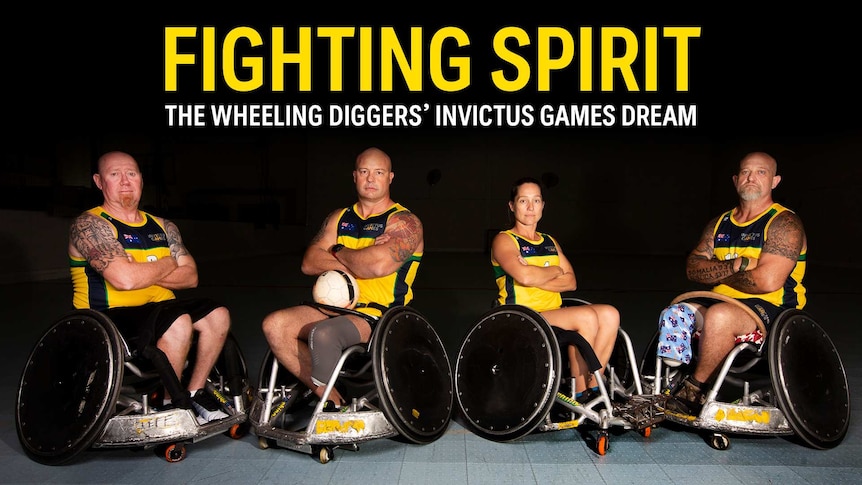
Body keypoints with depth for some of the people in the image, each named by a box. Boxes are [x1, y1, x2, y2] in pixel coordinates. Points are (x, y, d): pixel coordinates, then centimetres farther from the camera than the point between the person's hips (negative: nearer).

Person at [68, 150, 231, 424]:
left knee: (216, 315, -15)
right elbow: (124, 279, -24)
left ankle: (195, 392, 0)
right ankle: (169, 404, -11)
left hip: (159, 309, 7)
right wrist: (167, 264, -7)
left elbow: (190, 277, 3)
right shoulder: (89, 225, -9)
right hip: (108, 319, -7)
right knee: (179, 323, -31)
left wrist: (144, 273, -12)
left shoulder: (163, 227, 12)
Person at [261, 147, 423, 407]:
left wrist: (339, 252, -5)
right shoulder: (339, 218, 15)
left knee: (322, 333, -33)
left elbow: (380, 265, -23)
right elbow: (309, 263, 1)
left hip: (378, 315, -6)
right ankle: (329, 396, -6)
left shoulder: (404, 222, -4)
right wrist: (359, 260, -12)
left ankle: (330, 405, -5)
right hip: (334, 307, 7)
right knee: (274, 324, -14)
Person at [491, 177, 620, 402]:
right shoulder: (503, 241, -2)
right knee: (586, 316, -26)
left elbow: (571, 282, 6)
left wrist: (537, 277, -11)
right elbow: (525, 277, -22)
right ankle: (579, 393, -13)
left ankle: (593, 386, -8)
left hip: (554, 314, 7)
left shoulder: (550, 242, 20)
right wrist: (555, 271, -2)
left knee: (609, 314, -13)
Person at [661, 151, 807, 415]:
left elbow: (767, 280, -19)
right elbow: (693, 268, 4)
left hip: (772, 311, -7)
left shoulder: (784, 223, -6)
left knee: (719, 315, -36)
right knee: (673, 314, -16)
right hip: (722, 305, 7)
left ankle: (693, 388, -22)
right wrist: (736, 265, -13)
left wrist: (717, 274, -5)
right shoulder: (719, 224, 15)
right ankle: (668, 386, -16)